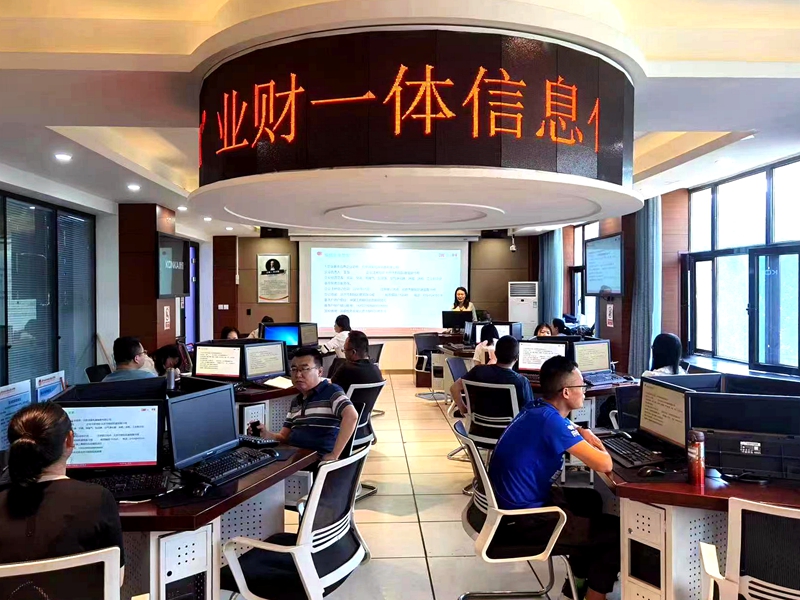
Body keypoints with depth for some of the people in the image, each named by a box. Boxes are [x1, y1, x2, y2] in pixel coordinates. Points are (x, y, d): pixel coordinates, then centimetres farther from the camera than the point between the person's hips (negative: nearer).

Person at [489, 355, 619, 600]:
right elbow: (605, 465, -24)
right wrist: (593, 445, -2)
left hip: (509, 504, 10)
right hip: (522, 520, -9)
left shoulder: (537, 411, 3)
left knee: (591, 500, 27)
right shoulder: (552, 421, -25)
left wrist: (581, 436, 3)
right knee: (617, 532, -2)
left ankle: (578, 579, 37)